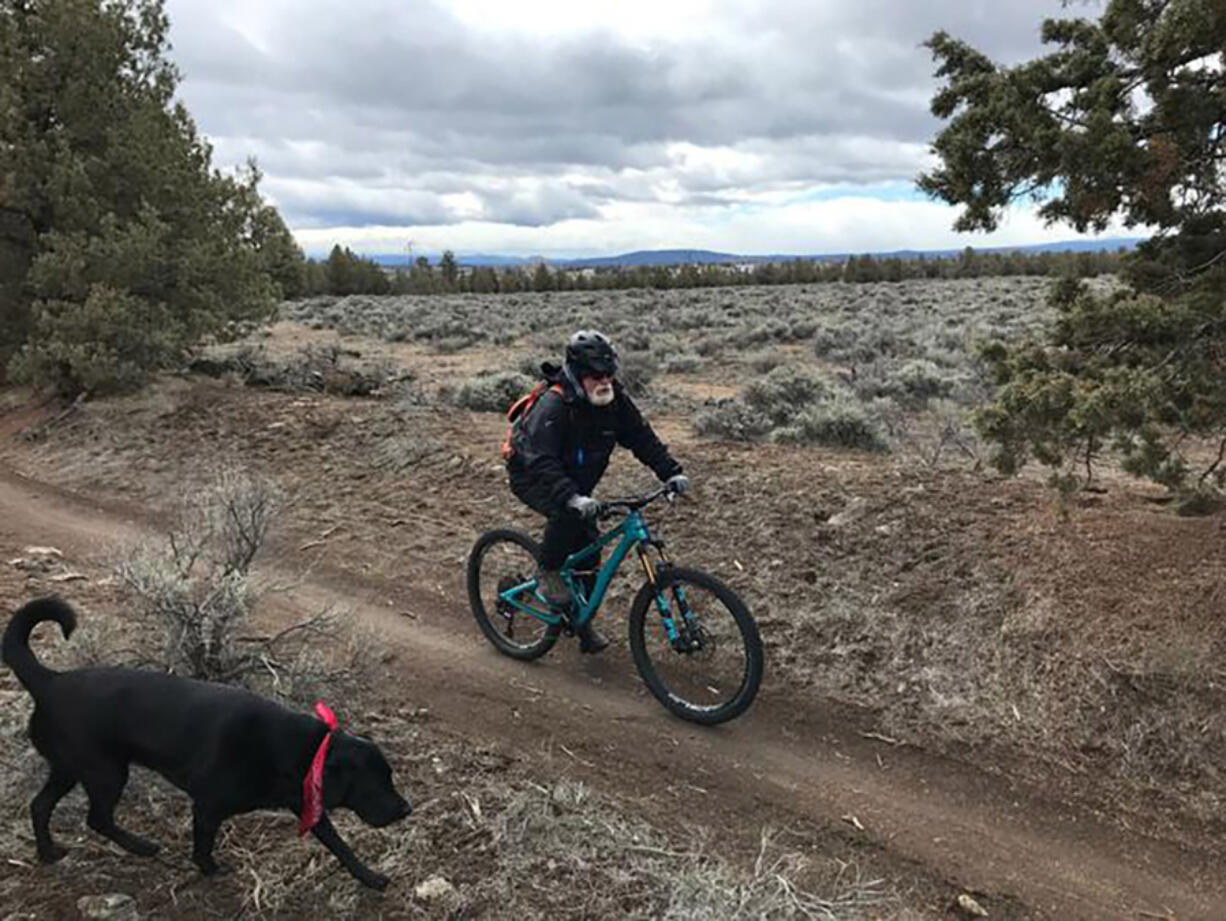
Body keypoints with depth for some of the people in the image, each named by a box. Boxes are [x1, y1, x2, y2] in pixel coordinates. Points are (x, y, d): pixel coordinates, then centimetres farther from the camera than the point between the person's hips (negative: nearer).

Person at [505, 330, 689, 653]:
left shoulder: (614, 399, -14)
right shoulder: (553, 405, -33)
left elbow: (642, 437, -10)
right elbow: (541, 463, -40)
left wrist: (672, 472, -23)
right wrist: (571, 498, -55)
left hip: (575, 481, 6)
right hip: (531, 476, -6)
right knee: (567, 514, -35)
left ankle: (583, 624, 17)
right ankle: (547, 572, -8)